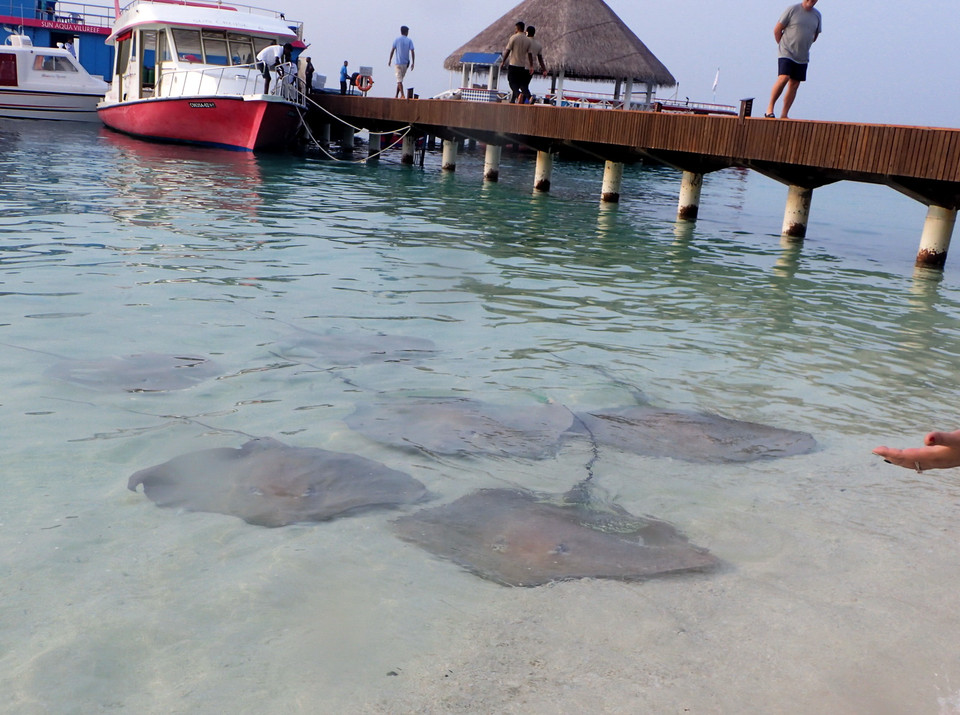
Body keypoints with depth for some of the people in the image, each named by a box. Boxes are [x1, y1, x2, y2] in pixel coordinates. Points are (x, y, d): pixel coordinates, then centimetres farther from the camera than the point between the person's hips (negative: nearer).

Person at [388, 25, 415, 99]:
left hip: (399, 62, -3)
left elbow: (392, 50, -1)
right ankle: (396, 95, 14)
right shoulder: (409, 41, 2)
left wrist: (389, 60, 8)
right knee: (400, 78, 13)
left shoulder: (396, 40, 0)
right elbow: (412, 52, -5)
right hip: (406, 63, 3)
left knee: (399, 79, -4)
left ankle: (402, 95, -15)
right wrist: (413, 63, -3)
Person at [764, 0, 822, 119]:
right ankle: (770, 107, -11)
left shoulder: (817, 15, 9)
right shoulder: (792, 10, -5)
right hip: (786, 54, -5)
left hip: (802, 57, 5)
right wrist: (784, 46, 2)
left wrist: (803, 47, 14)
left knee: (794, 85, 2)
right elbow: (777, 29, -2)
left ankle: (784, 115, 6)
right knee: (783, 78, -21)